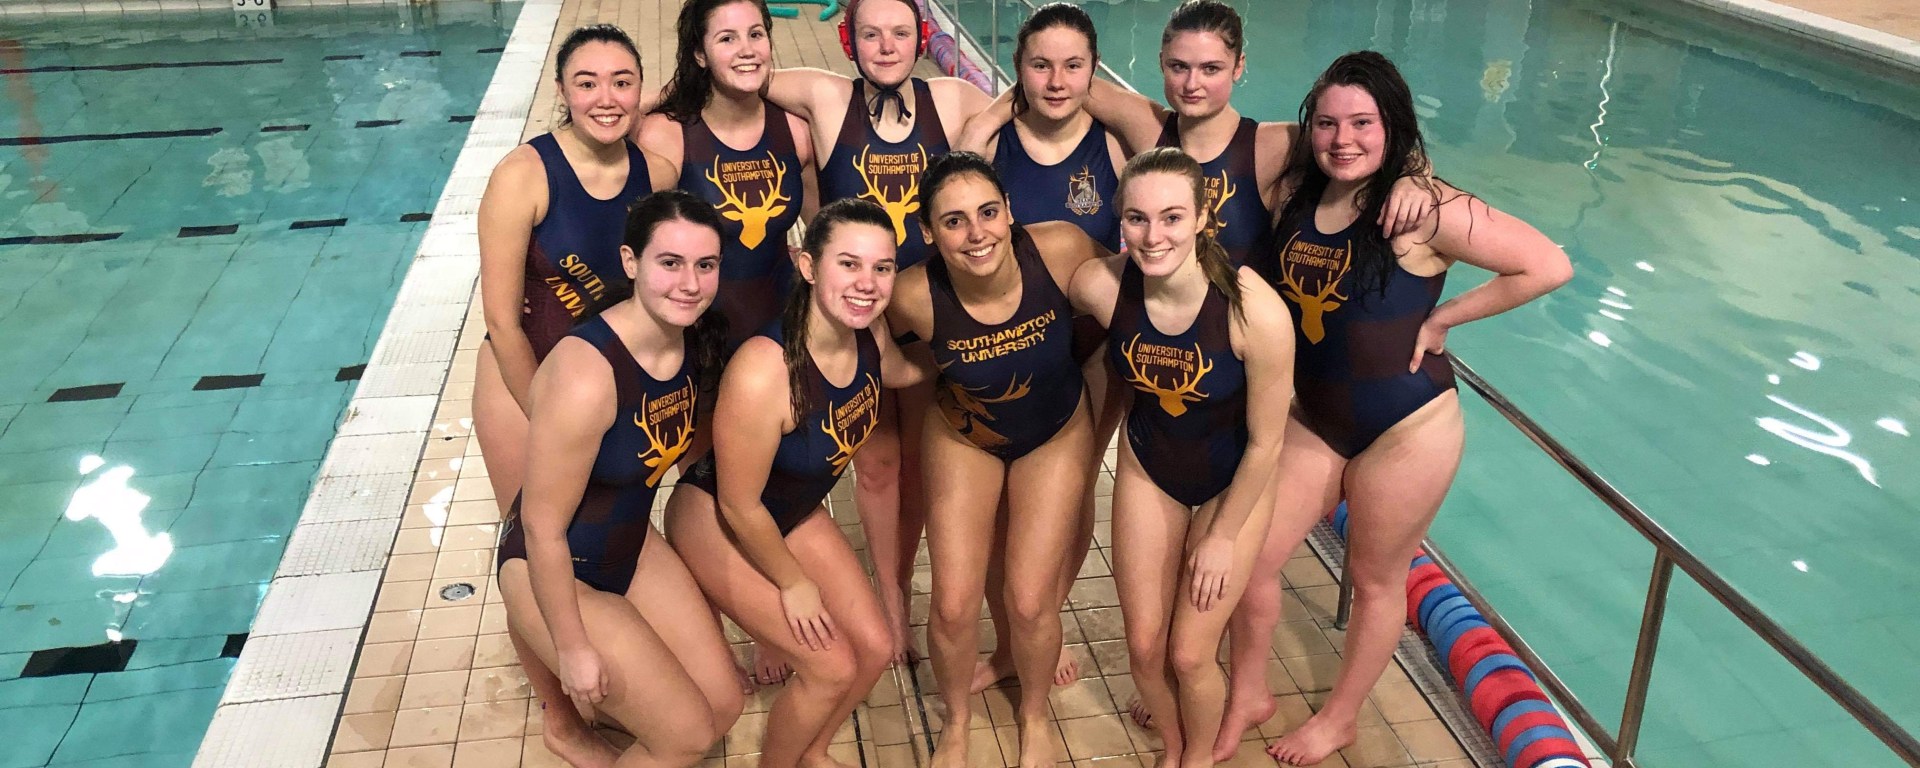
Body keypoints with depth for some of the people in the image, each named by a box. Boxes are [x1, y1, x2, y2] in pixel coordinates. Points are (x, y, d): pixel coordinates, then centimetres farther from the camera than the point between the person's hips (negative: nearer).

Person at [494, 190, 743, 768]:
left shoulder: (696, 341, -10)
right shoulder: (587, 375, -33)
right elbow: (543, 526, -24)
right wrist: (573, 648, -15)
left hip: (634, 547, 7)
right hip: (553, 573, -7)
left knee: (725, 704, 8)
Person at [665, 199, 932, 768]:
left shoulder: (869, 332, -17)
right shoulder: (763, 373, -39)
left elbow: (897, 373, 12)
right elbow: (739, 507, -25)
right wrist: (794, 583, -12)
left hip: (795, 512, 7)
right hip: (716, 524, -7)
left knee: (875, 647, 8)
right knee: (832, 667, -5)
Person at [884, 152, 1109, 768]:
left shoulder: (1060, 249, -32)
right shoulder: (915, 297, -31)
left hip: (1057, 433, 0)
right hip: (964, 437, 0)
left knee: (1029, 600, -2)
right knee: (953, 605, -2)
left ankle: (1035, 715, 32)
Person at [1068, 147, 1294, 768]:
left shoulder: (1255, 311, -33)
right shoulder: (1098, 286, -26)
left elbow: (1265, 442, -19)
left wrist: (1223, 537, -11)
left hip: (1234, 481, -3)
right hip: (1148, 471, 3)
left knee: (1190, 655, 2)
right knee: (1144, 646, 9)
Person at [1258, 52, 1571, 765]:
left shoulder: (1425, 207, -20)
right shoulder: (1299, 197, -1)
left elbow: (1548, 266, -22)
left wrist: (1441, 318, -16)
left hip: (1406, 428, -6)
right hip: (1312, 418, 6)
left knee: (1376, 579, 13)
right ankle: (1247, 693, 34)